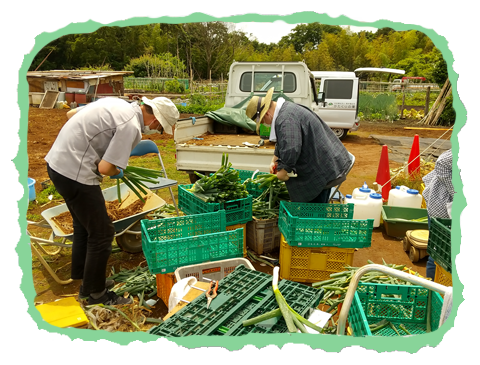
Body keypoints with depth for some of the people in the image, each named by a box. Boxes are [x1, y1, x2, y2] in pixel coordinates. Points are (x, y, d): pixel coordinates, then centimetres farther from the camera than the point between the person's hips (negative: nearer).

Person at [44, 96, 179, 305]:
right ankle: (96, 294, 19)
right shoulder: (131, 127, -18)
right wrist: (117, 173, 0)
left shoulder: (117, 104, 10)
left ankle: (87, 282, 38)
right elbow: (105, 168, -22)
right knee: (102, 233, 3)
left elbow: (71, 114, 20)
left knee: (83, 226, 22)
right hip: (75, 173, -10)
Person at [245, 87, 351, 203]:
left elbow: (291, 151, -33)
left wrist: (283, 172, -18)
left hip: (323, 170, -11)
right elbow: (282, 143, 28)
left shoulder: (286, 119, -24)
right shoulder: (287, 108, 14)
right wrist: (274, 161, 26)